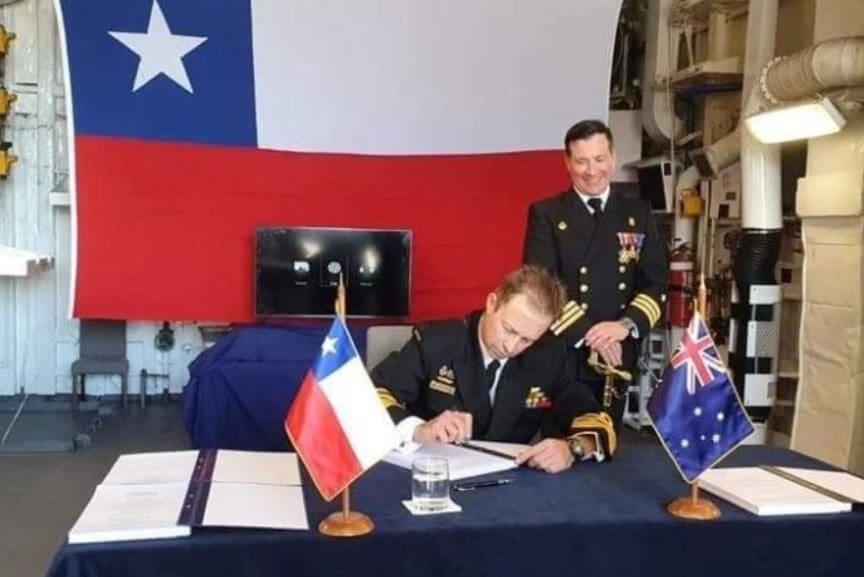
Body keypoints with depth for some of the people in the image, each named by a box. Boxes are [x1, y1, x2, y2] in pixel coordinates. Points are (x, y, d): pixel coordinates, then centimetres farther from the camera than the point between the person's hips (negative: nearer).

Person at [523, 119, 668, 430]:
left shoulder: (639, 214, 8)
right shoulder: (545, 213, -1)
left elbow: (656, 283, 3)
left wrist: (627, 325, -15)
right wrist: (587, 333, -18)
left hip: (616, 356, 3)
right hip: (559, 356, -3)